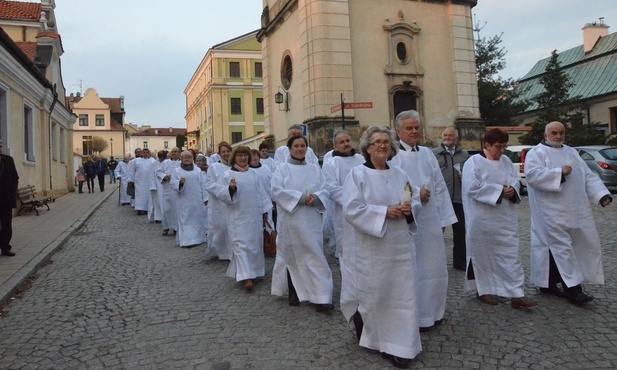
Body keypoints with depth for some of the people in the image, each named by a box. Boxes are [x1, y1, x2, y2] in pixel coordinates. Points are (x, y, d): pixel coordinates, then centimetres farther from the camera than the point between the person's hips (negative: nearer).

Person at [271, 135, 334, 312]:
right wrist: (301, 197, -17)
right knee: (293, 256, 6)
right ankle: (293, 292, 21)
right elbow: (277, 191, -11)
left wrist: (314, 197, -15)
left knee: (314, 255, 2)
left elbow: (323, 190, 7)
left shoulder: (315, 169, 12)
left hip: (311, 220, 3)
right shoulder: (282, 168, 1)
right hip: (291, 219, -3)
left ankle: (320, 297, 6)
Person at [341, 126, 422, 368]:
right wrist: (384, 212, -19)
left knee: (401, 294, 5)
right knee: (372, 294, 7)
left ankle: (397, 345, 18)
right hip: (370, 248, -4)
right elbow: (352, 209, -16)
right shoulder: (357, 174, -7)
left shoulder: (400, 174, 10)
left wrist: (409, 209, -8)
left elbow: (417, 200, 14)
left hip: (399, 246, 5)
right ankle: (367, 334, 36)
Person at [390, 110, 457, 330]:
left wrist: (443, 219, 9)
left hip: (431, 221, 6)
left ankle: (432, 312, 31)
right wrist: (414, 194, -18)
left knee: (435, 268, 13)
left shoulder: (428, 154, 11)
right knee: (411, 270, 3)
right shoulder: (393, 156, -6)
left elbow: (440, 187, 12)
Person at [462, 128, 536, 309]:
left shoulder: (506, 161, 11)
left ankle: (517, 294, 5)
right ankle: (484, 290, 22)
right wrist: (500, 190, -17)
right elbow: (473, 187, -19)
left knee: (510, 255, 3)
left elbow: (516, 181, 13)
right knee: (484, 255, 6)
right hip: (483, 219, -6)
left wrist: (512, 190, -11)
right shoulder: (474, 162, -9)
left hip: (506, 218, 6)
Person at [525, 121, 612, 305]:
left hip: (576, 210, 8)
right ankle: (572, 288, -2)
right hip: (553, 211, -8)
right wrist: (559, 172, -19)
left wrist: (602, 194, 0)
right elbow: (532, 174, -18)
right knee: (561, 248, -7)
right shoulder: (536, 153, -2)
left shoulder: (571, 152, 19)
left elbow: (588, 176, 14)